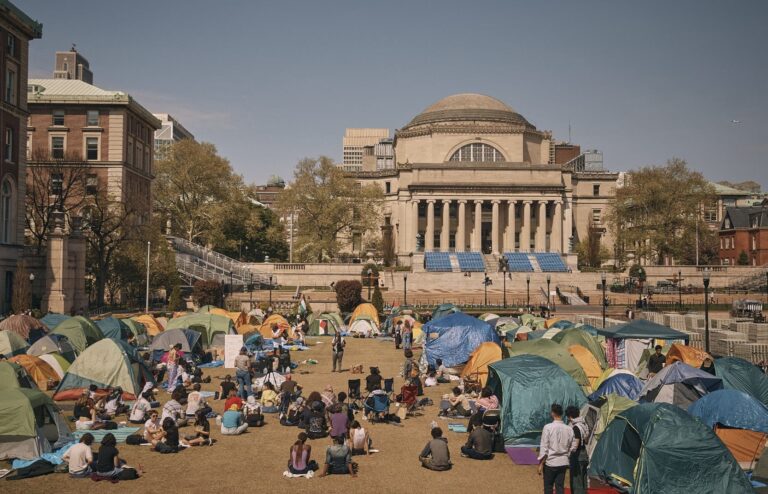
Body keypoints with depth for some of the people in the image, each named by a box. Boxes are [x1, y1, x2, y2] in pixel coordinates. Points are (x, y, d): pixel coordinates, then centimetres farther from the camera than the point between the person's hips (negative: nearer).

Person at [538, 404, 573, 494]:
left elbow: (544, 447, -11)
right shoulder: (569, 429, 0)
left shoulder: (548, 427, -12)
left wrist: (541, 464, -5)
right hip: (563, 463, 4)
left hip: (550, 462, -3)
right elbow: (570, 448, 4)